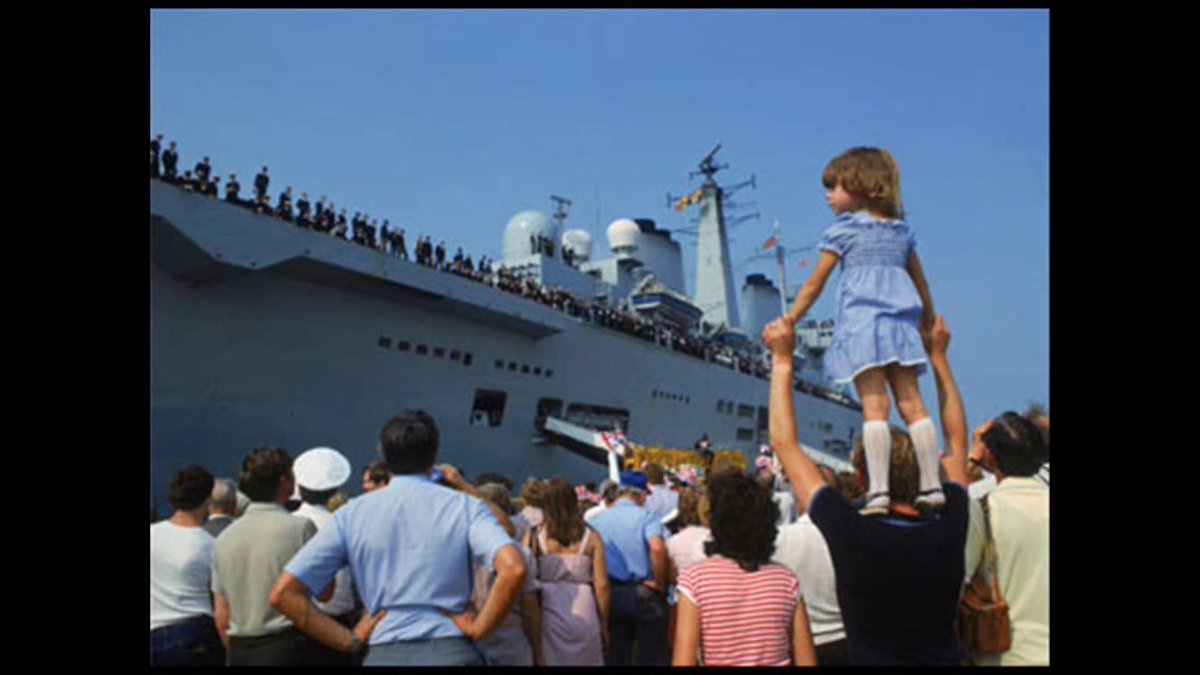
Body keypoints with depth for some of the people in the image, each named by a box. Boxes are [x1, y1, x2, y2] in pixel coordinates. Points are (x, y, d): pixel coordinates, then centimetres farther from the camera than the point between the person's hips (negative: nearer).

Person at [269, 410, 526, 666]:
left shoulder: (352, 513, 3)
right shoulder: (464, 505, -2)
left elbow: (283, 594, 0)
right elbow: (513, 568, -20)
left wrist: (350, 640, 1)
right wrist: (479, 628, -7)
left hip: (384, 654, 2)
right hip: (452, 652, -1)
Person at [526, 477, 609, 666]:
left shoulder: (534, 535, -2)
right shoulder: (591, 537, -2)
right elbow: (601, 585, -1)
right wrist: (604, 624, 10)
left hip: (548, 612, 0)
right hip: (582, 612, 0)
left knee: (550, 659, 9)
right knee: (584, 660, 11)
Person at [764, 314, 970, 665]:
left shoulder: (855, 535, -27)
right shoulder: (948, 529, -17)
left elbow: (785, 443, -20)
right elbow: (958, 440, 1)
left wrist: (782, 360, -13)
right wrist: (938, 356, 7)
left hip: (871, 657, -4)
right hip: (943, 657, 4)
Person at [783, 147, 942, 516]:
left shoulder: (842, 230, 5)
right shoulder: (902, 230, 21)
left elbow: (814, 285, 3)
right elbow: (921, 284, 28)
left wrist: (787, 323, 11)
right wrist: (930, 322, 42)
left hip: (861, 320, -5)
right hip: (901, 323, 5)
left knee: (874, 406, -12)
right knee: (911, 403, 4)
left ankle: (878, 490, -16)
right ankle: (932, 486, 4)